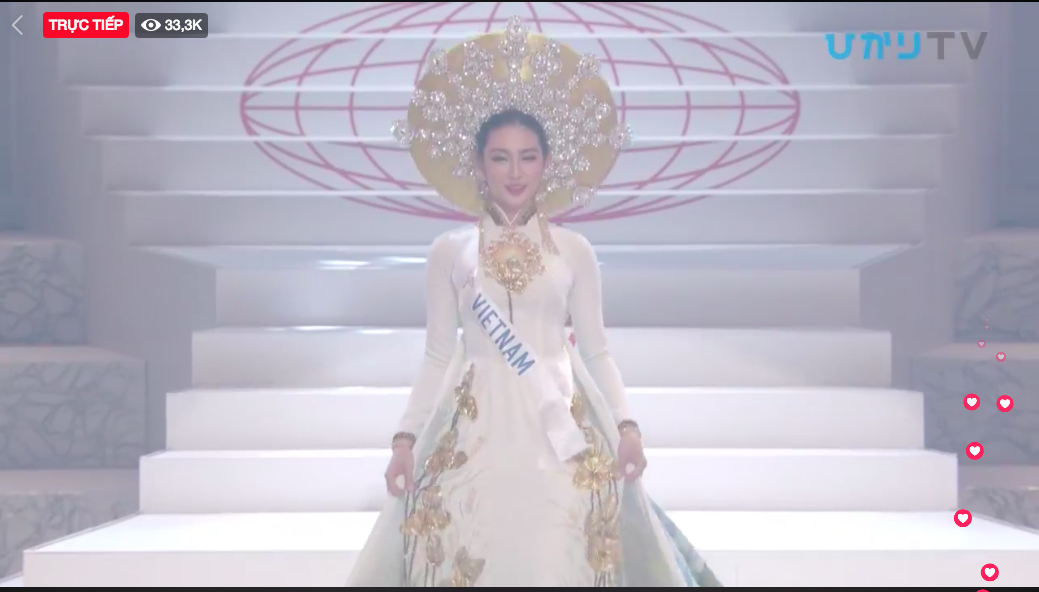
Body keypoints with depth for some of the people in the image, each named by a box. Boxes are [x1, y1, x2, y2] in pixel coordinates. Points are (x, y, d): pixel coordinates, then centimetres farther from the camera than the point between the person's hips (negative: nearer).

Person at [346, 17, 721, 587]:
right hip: (475, 427, 0)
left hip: (561, 429, 0)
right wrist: (406, 437, -2)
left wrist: (626, 425, -5)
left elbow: (595, 351, 7)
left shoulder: (574, 250, 7)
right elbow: (438, 355, 6)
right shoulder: (449, 251, 6)